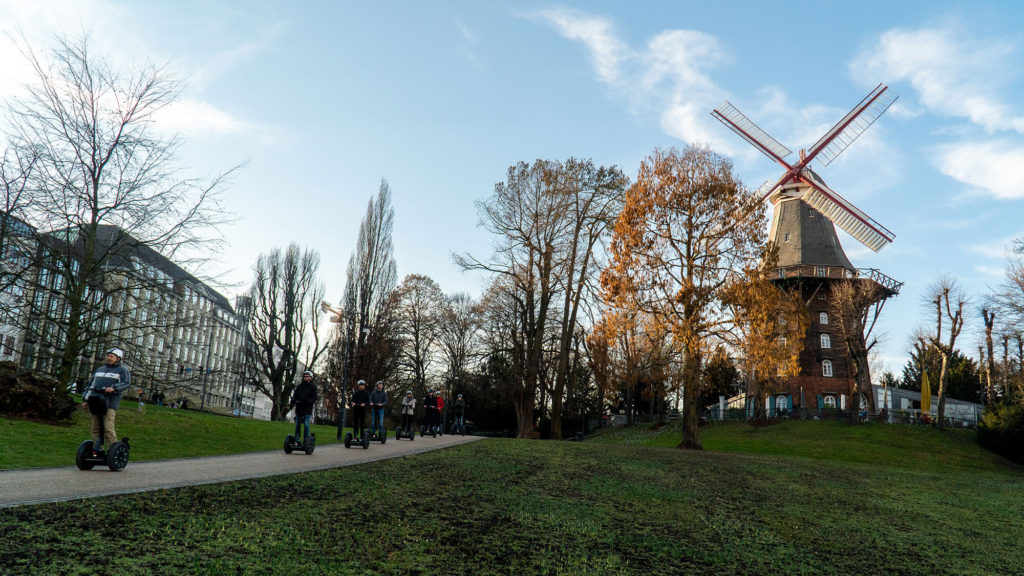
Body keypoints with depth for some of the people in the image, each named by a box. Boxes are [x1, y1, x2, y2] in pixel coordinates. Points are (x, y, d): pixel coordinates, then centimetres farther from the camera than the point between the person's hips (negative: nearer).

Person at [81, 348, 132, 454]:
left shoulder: (122, 370, 8)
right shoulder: (100, 369, 27)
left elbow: (126, 384, -8)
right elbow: (90, 385, 28)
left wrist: (113, 388, -24)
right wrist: (85, 399, 19)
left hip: (109, 404, -6)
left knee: (108, 428, -13)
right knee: (95, 428, 3)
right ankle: (97, 450, 8)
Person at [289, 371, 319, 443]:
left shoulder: (313, 387, 2)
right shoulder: (299, 386, 11)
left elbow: (315, 397, -5)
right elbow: (295, 396, 6)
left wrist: (308, 401, -23)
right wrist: (291, 404, -11)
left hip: (307, 408, -3)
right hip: (299, 408, 3)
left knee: (306, 425, -5)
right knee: (298, 425, 6)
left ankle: (305, 441, 0)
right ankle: (296, 441, 12)